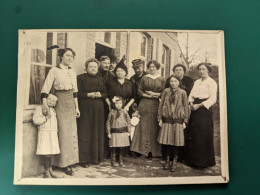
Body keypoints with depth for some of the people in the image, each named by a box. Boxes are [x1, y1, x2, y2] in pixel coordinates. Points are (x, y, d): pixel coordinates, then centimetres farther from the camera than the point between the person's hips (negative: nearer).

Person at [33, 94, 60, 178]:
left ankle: (50, 170, 22)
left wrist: (56, 132, 23)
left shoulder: (53, 110, 19)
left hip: (53, 135, 7)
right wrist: (46, 117, -19)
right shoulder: (40, 108, -4)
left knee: (51, 153, 10)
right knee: (47, 154, -8)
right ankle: (46, 173, 3)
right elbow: (35, 120, -14)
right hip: (44, 134, -7)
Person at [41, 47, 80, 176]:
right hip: (60, 103, -5)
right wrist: (45, 103, -26)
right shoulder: (54, 70, -4)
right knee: (63, 132, -3)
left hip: (70, 104, 5)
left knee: (72, 132, 6)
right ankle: (64, 164, 7)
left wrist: (76, 107, 13)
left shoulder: (72, 72, 12)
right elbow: (46, 87, -12)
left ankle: (68, 162, 16)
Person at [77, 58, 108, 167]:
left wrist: (100, 95, -5)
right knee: (85, 134, -5)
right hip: (85, 110, -4)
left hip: (98, 110, 5)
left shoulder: (100, 79, 16)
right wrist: (88, 94, -17)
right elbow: (77, 93, -6)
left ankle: (96, 157, 16)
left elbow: (106, 94, 15)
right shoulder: (81, 78, 2)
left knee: (97, 134, 6)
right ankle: (84, 159, 2)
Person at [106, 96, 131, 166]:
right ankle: (113, 161, 11)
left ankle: (121, 160, 21)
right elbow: (108, 123, 3)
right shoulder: (112, 113, -2)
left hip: (123, 132, 1)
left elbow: (128, 121, 7)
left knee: (122, 147, 7)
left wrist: (128, 131, 4)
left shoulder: (124, 112, 2)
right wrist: (108, 133, 0)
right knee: (113, 147, 0)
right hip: (114, 132, -1)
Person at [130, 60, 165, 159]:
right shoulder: (144, 78, 9)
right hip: (145, 104, 0)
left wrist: (155, 94, -10)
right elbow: (139, 91, 3)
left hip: (156, 105, 1)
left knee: (155, 127, 1)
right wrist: (147, 95, -10)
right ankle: (144, 149, 4)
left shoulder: (161, 79, 10)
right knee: (144, 126, -3)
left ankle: (153, 151, 6)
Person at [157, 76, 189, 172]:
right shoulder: (166, 91, 5)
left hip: (178, 120, -1)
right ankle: (168, 160, 19)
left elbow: (186, 107, 4)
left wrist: (185, 121, 0)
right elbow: (161, 105, 7)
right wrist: (160, 118, 2)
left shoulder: (182, 92, 2)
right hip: (167, 119, 1)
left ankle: (174, 161, 16)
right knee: (166, 140, 4)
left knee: (176, 141, 2)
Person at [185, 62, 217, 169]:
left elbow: (213, 99, -11)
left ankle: (204, 161, 9)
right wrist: (191, 103, -5)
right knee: (192, 135, 6)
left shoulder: (212, 82, -2)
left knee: (204, 135, -3)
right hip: (195, 109, 6)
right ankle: (193, 160, 18)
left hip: (204, 109, -6)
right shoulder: (196, 82, 18)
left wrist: (199, 105, -16)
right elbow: (191, 95, 16)